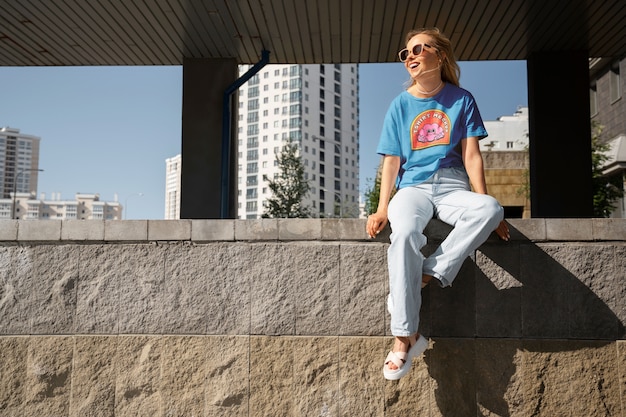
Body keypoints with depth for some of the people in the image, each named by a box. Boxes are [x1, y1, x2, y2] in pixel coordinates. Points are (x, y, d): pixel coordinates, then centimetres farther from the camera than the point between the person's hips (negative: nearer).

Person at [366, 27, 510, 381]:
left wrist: (482, 203, -7)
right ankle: (406, 337, -32)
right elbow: (392, 161, 7)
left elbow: (472, 155, 4)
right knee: (405, 233, -35)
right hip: (413, 186, 0)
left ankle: (424, 278, -32)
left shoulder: (462, 100, 10)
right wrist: (382, 209, -6)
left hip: (453, 186, 1)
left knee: (491, 208, -34)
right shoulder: (400, 105, 11)